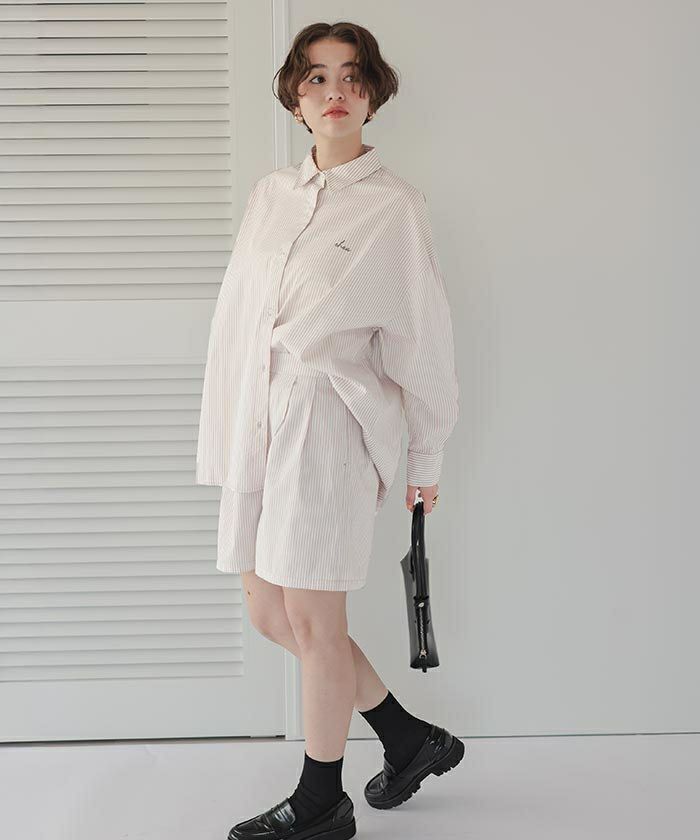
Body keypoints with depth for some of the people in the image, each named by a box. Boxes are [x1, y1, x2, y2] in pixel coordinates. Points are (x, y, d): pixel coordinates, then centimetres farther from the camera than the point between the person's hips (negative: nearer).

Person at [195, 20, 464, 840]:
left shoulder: (394, 205, -3)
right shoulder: (270, 193, 13)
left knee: (312, 619, 0)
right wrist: (226, 435, 12)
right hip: (261, 418, 7)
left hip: (332, 421, -7)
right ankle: (410, 737, 29)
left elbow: (424, 338, -1)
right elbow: (236, 318, 14)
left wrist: (425, 459, 1)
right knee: (268, 612, 11)